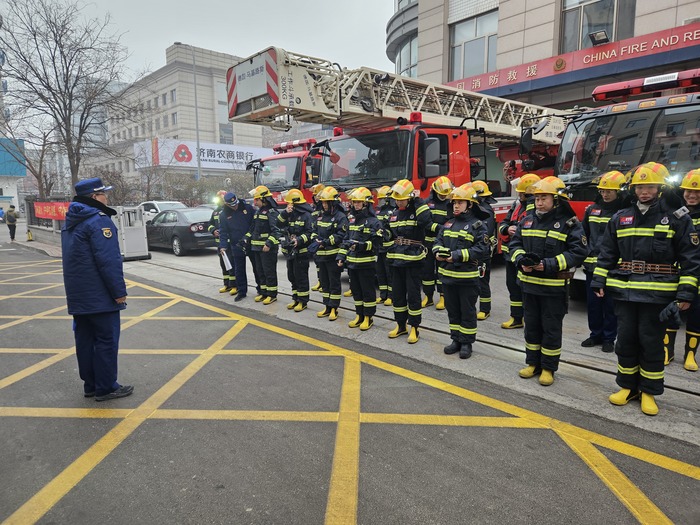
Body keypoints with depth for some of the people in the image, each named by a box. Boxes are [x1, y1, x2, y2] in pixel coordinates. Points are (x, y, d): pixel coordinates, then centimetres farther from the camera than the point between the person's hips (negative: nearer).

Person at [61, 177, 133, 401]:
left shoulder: (71, 221, 16)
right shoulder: (99, 220, -16)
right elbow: (108, 261, -23)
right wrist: (119, 291, -18)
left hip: (77, 295, 9)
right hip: (99, 296, -9)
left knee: (85, 339, 13)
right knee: (106, 340, -1)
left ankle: (90, 385, 22)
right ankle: (106, 387, 5)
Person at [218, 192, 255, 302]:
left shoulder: (248, 208, -5)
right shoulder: (224, 215, 0)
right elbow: (223, 232, 1)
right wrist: (222, 246, -9)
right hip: (236, 246, 1)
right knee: (239, 270, 7)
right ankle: (241, 292, 17)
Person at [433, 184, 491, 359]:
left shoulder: (478, 225, -8)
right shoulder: (449, 223, 11)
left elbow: (482, 249, -17)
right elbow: (438, 240, 12)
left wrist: (458, 255, -23)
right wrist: (438, 252, -11)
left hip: (467, 277, -6)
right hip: (448, 275, 6)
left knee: (467, 311, 6)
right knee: (452, 310, 15)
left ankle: (467, 342, 18)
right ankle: (456, 340, 28)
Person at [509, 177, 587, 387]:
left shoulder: (569, 223, -7)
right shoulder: (527, 222, 8)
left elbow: (578, 252, -14)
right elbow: (514, 244, 8)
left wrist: (549, 265, -22)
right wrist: (522, 261, -13)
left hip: (554, 287, -5)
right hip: (529, 284, 5)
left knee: (551, 328, 6)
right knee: (531, 326, 14)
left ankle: (549, 368, 19)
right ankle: (533, 363, 28)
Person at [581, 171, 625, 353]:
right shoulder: (592, 209, 9)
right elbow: (584, 234, 18)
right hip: (592, 265, 4)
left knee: (611, 305, 6)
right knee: (593, 302, 12)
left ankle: (609, 338, 20)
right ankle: (596, 334, 26)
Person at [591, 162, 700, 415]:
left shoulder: (677, 219, -1)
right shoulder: (620, 218, 8)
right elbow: (607, 254, 11)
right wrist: (598, 281, 5)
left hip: (657, 295, -3)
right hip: (624, 292, 3)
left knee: (651, 342, 5)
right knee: (625, 339, 9)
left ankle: (649, 392, 19)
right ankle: (627, 386, 24)